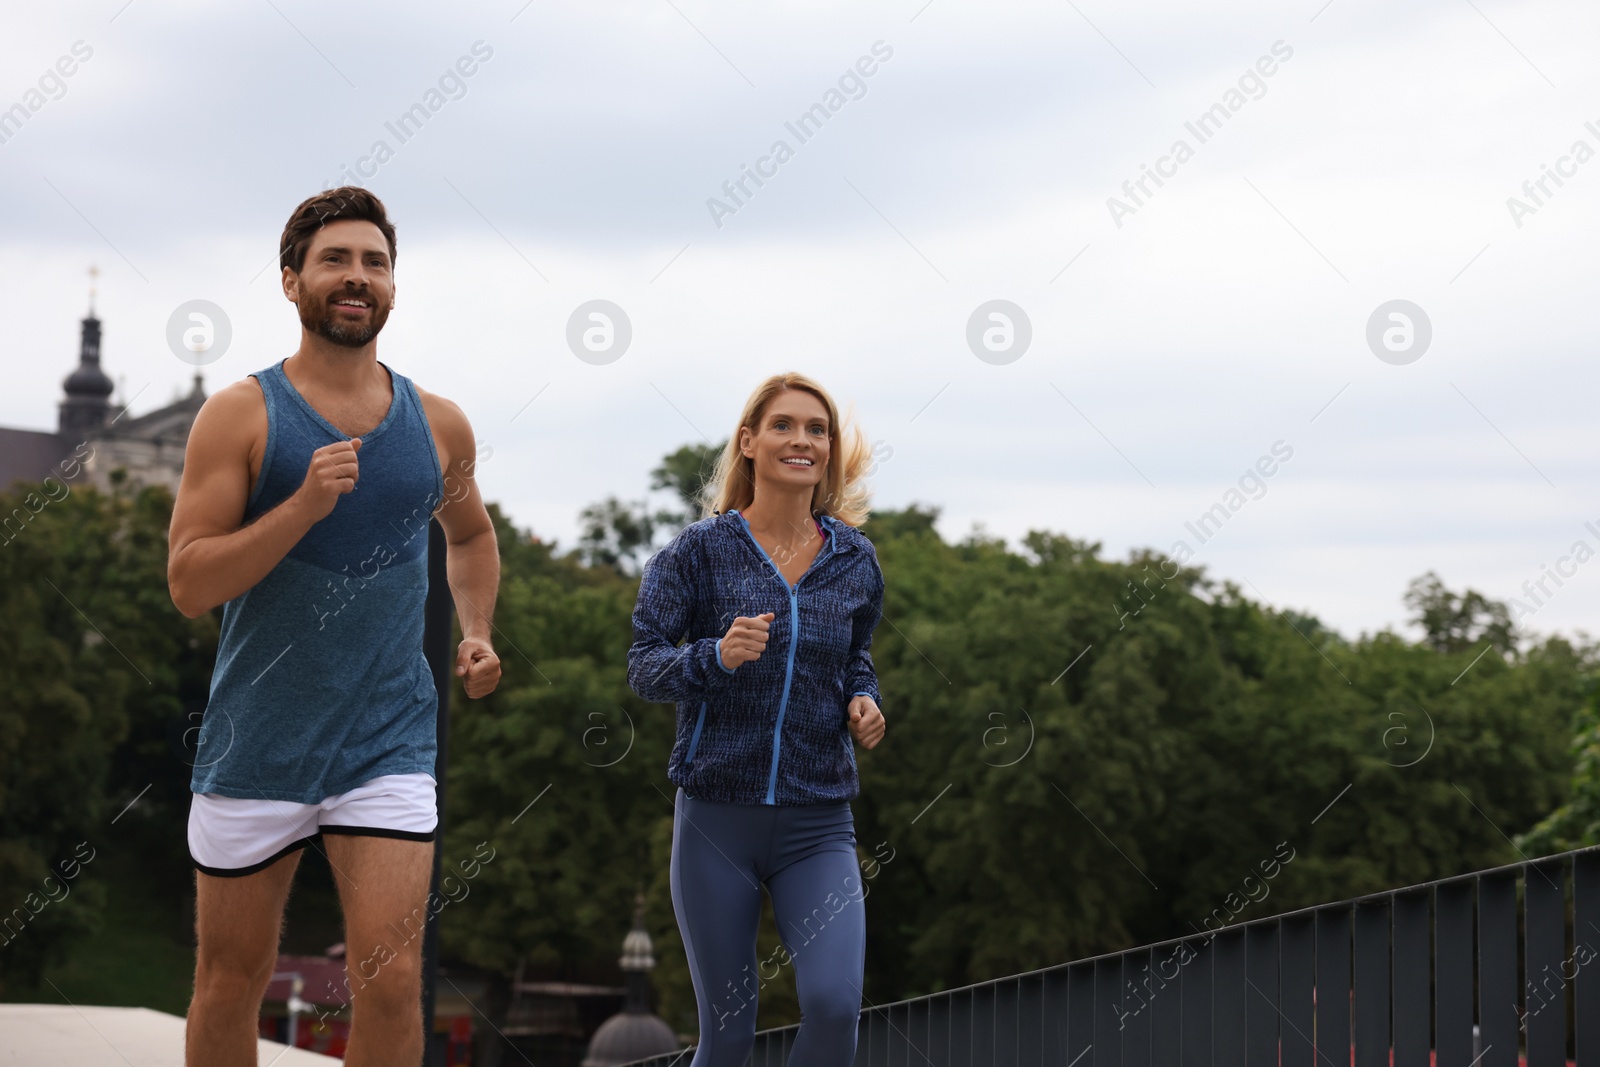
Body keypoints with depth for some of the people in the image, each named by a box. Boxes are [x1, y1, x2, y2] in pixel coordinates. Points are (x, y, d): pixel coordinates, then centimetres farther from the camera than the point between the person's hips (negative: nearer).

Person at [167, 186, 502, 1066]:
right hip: (256, 741, -1)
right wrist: (304, 505, -22)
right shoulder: (241, 415, -5)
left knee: (391, 979, -10)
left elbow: (471, 535, 27)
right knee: (231, 984, 9)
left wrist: (476, 633, 9)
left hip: (389, 742, 2)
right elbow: (188, 583, -12)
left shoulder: (438, 424, 6)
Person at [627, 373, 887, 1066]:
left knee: (835, 1006, -19)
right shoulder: (698, 551, -1)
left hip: (818, 824, 2)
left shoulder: (854, 559, 8)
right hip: (717, 818, -2)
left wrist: (863, 703, 2)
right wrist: (716, 656, -22)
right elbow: (642, 666, -3)